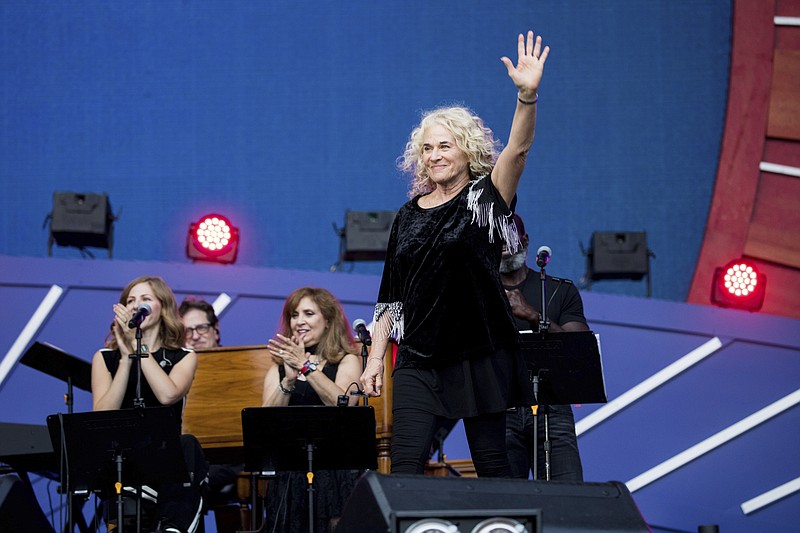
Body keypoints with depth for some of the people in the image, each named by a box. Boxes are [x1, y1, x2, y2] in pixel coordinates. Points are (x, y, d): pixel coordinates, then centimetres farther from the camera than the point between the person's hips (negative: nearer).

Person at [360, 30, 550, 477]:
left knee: (491, 464, 2)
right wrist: (376, 358, 9)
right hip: (419, 359, 3)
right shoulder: (409, 216, 11)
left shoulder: (484, 199, 0)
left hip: (480, 355, -3)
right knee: (405, 466, -7)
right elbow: (391, 296, 14)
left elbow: (518, 148, -19)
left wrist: (527, 96, -34)